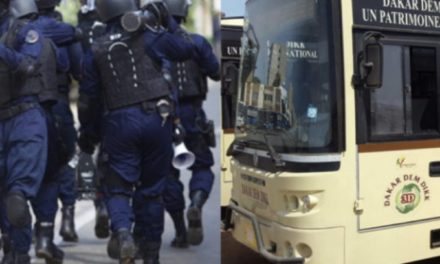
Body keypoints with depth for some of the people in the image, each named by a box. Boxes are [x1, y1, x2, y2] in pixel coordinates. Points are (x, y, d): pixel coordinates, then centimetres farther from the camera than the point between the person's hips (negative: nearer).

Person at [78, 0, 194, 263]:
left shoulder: (95, 51, 8)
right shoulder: (147, 37, 1)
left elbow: (88, 98, 10)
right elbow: (185, 48, 5)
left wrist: (87, 133, 21)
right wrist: (171, 23, 19)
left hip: (119, 122, 1)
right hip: (156, 118, 0)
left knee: (118, 187, 8)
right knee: (151, 188, 11)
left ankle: (122, 232, -21)